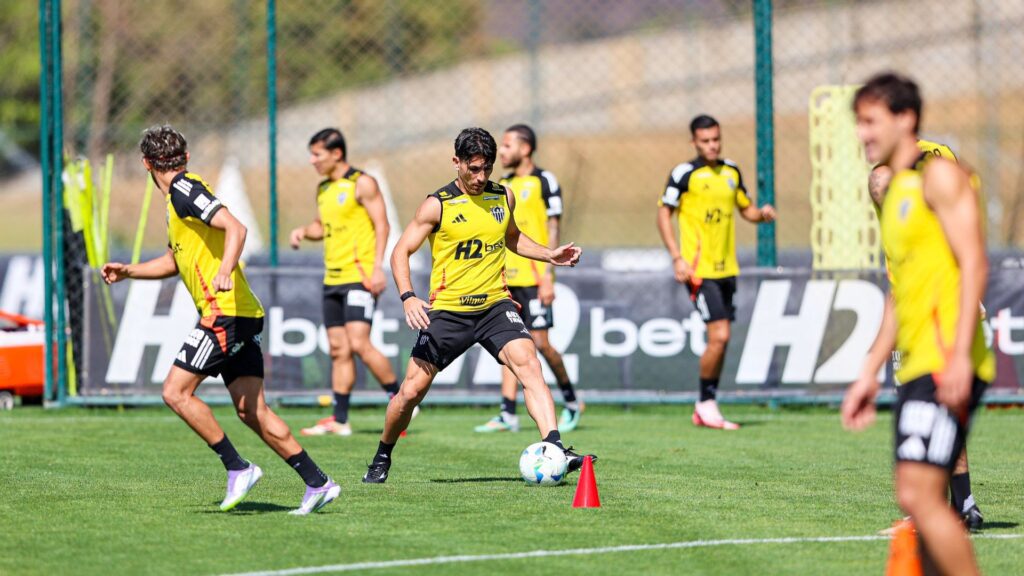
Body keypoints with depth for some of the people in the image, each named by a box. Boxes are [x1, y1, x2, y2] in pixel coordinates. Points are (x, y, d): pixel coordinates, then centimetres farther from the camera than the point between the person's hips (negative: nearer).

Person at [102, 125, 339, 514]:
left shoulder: (184, 191, -9)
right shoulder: (178, 198, 21)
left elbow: (236, 228, -23)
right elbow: (174, 261, 34)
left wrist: (224, 271, -37)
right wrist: (128, 271, 27)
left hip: (226, 311, -9)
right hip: (243, 315, 9)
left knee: (176, 392, -8)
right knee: (252, 411, 6)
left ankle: (237, 468, -7)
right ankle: (317, 482, 4)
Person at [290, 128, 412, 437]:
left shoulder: (362, 184, -7)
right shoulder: (324, 188, 15)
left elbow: (382, 225, -10)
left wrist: (377, 267, -18)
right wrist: (303, 231, 4)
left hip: (359, 277, -8)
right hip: (332, 279, 8)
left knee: (359, 343, -16)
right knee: (338, 349, 5)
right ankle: (339, 420, 6)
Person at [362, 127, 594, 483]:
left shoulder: (504, 197, 6)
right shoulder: (437, 206, -6)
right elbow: (401, 252, -4)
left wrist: (548, 254, 11)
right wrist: (408, 297, -19)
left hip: (494, 304, 2)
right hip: (447, 311, -2)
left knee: (527, 362, -23)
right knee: (412, 390, -2)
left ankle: (554, 450, -32)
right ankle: (382, 458, 24)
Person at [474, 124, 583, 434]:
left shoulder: (544, 182, -4)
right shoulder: (503, 185, 15)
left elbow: (553, 231, -8)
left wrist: (547, 276, -14)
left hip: (533, 277, -6)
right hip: (506, 278, 6)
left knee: (540, 342, -7)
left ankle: (571, 400, 11)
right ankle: (508, 414, 1)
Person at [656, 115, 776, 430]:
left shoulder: (731, 171, 11)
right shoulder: (684, 174, -8)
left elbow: (746, 209, 22)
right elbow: (663, 214, -5)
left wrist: (762, 213, -2)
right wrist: (677, 258, -13)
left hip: (726, 268, 7)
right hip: (699, 270, -7)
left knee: (720, 340, 8)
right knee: (718, 336, -14)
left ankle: (706, 409, 17)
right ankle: (707, 403, 1)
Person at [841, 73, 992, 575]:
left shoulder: (938, 176, -5)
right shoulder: (894, 192, 21)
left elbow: (974, 264, -15)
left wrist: (960, 355, -23)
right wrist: (869, 374, 25)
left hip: (946, 365, -9)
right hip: (916, 366, 9)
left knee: (918, 494, -17)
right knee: (923, 502, 7)